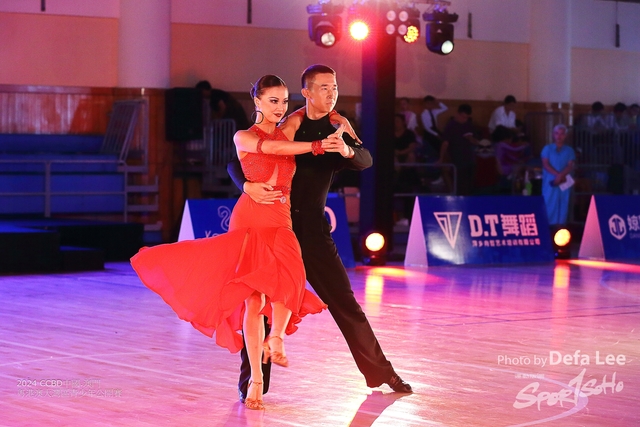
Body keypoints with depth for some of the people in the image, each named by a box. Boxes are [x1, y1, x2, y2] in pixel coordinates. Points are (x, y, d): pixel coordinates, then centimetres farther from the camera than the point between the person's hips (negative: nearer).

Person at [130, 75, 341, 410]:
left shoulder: (288, 133, 13)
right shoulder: (243, 137, 2)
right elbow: (270, 148, -17)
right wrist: (318, 146, -24)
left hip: (282, 224, 3)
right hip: (251, 221, -3)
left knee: (290, 284, -26)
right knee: (253, 300, -7)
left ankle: (275, 338, 3)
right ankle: (256, 380, 2)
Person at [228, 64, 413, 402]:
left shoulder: (337, 130, 4)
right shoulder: (285, 128, -3)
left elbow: (366, 160, -14)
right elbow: (236, 163, -3)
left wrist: (348, 151, -37)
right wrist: (248, 186, -24)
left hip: (312, 227, 2)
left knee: (345, 302, 6)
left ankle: (381, 373, 16)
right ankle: (251, 380, 10)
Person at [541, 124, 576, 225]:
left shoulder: (569, 150, 10)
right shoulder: (547, 148, 7)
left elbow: (570, 166, 0)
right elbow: (545, 164, -3)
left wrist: (560, 176, -18)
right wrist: (557, 174, -15)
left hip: (564, 183, 1)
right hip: (550, 183, -1)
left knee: (563, 207, 0)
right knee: (550, 206, -3)